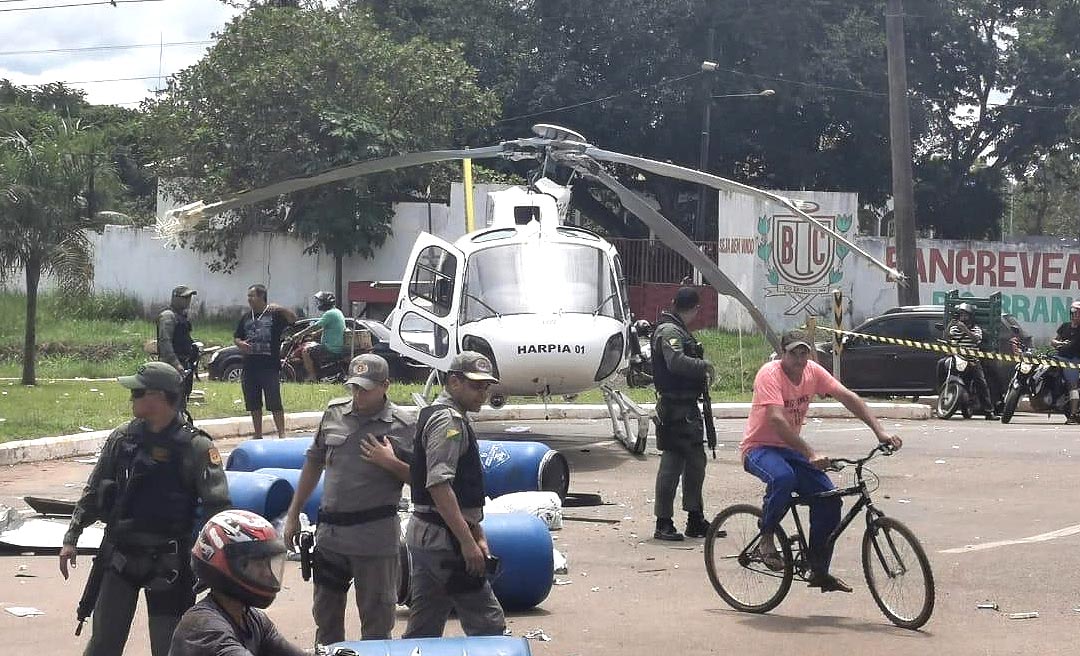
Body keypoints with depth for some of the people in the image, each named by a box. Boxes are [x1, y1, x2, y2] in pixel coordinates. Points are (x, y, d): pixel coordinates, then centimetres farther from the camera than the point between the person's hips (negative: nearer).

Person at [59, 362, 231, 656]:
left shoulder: (195, 447, -12)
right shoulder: (122, 438, 3)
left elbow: (217, 507, -14)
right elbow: (93, 492, 12)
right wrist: (71, 538, 8)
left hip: (168, 563, -4)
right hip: (119, 555, 4)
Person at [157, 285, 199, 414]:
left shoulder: (182, 315, 19)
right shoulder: (168, 316, -13)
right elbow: (164, 341, -21)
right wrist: (176, 363, -27)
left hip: (184, 364, 10)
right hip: (172, 364, -10)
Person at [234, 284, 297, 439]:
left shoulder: (275, 314, 0)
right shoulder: (246, 317, 16)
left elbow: (293, 320, -13)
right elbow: (236, 337, 22)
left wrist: (282, 310, -30)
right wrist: (240, 343, -1)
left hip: (270, 366, -5)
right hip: (249, 367, 5)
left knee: (275, 403, -8)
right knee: (253, 404, 9)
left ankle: (282, 434, -3)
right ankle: (258, 435, 17)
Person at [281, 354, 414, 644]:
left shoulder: (402, 426, -6)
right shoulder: (335, 413, 5)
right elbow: (314, 463, 15)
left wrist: (391, 463, -20)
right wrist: (293, 514, 16)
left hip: (375, 536, -5)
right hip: (330, 531, 5)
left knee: (376, 620, 3)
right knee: (325, 612, 17)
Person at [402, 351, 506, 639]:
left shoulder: (434, 414, 20)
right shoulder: (449, 419, -13)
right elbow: (439, 485, -23)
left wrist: (477, 535, 21)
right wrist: (468, 541, -24)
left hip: (422, 535, 10)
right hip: (444, 539, -10)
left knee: (423, 630, 12)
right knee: (488, 625, -8)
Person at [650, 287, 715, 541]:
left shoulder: (678, 330, 19)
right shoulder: (669, 331, -15)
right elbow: (676, 362, -30)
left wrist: (701, 375, 6)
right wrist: (705, 365, -18)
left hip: (687, 408, 11)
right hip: (674, 408, -11)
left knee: (695, 462, 16)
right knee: (672, 463, -6)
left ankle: (695, 520, 24)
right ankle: (663, 523, 0)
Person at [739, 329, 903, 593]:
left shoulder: (813, 371, -3)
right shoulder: (770, 374, -22)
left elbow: (847, 397, -4)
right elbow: (777, 419, -34)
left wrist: (879, 431, -15)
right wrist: (810, 454, -42)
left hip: (791, 448, 7)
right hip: (759, 448, -7)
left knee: (829, 499, -10)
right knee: (783, 478, -39)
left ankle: (819, 571, 2)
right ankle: (766, 539, -15)